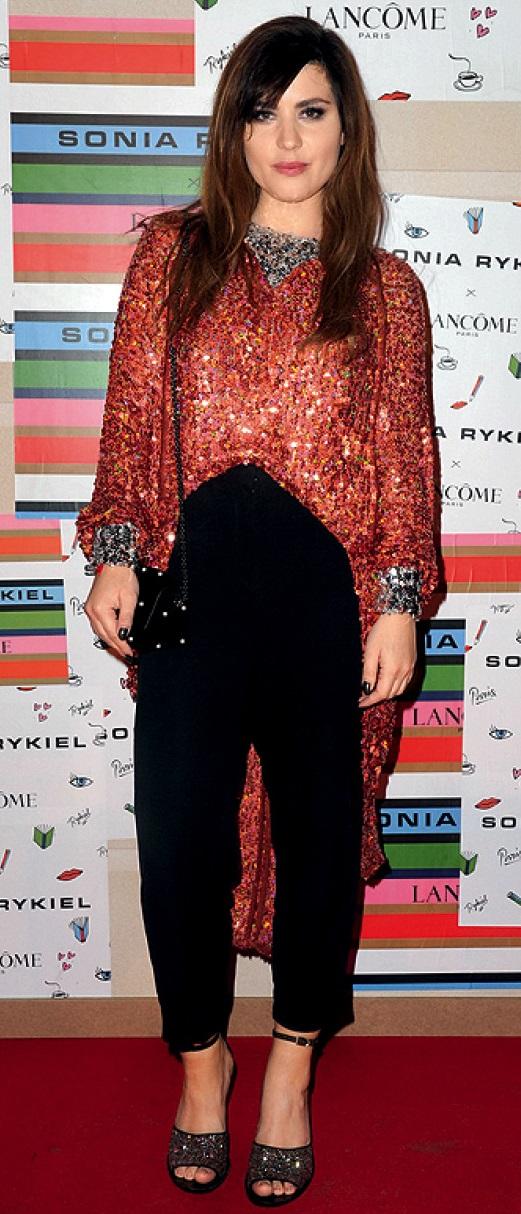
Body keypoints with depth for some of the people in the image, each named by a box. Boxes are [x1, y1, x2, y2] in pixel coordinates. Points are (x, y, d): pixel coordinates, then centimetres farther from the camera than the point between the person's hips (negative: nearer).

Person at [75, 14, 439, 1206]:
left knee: (318, 827, 7)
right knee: (178, 834, 0)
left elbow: (408, 458, 5)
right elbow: (130, 421, 8)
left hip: (329, 584, 0)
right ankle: (200, 1053, 28)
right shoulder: (172, 256, 9)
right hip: (192, 577, 0)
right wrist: (114, 552, -3)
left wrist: (400, 600, -4)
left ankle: (291, 1066, 31)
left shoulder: (386, 289, 8)